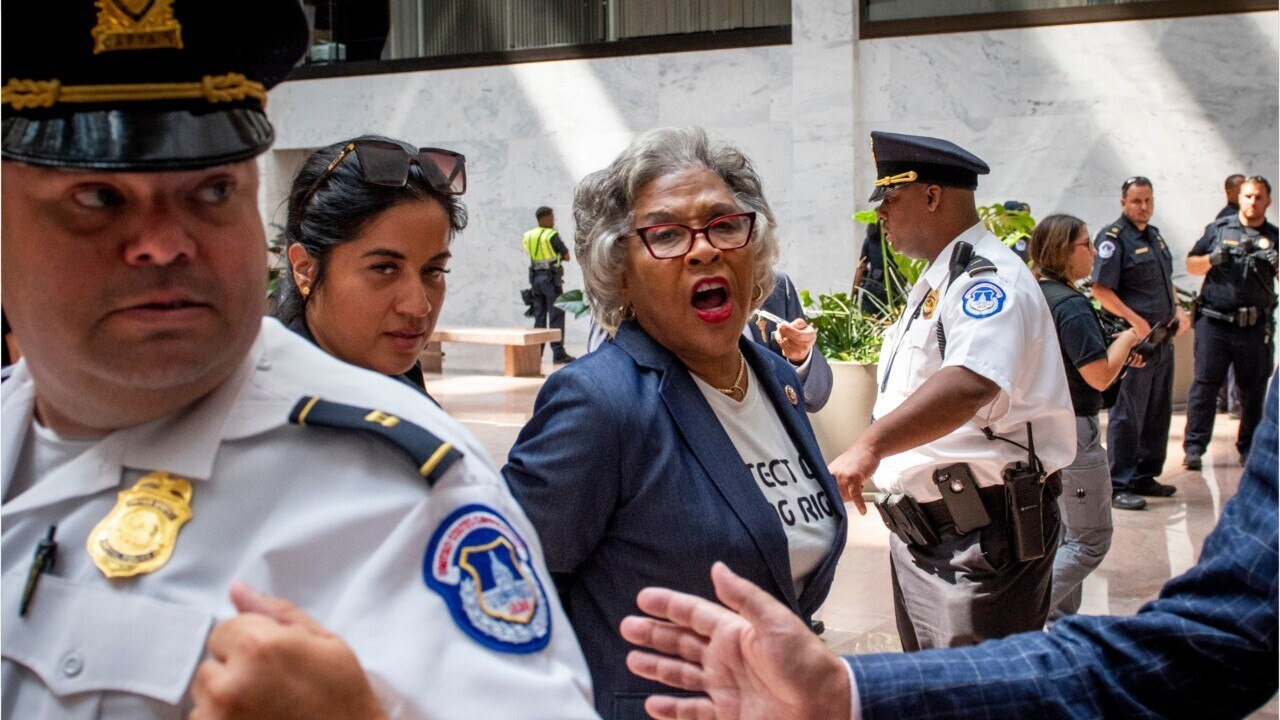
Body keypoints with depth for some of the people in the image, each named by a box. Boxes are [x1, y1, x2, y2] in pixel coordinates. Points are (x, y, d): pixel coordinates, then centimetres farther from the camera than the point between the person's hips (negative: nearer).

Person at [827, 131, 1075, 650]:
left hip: (981, 537, -10)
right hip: (917, 531, 10)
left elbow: (971, 385, -37)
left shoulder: (988, 276, -18)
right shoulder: (932, 284, 17)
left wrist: (871, 446, -46)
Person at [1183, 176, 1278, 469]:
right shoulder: (1218, 229, 8)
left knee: (1254, 390, 8)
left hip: (1255, 328, 2)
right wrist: (1213, 259, -10)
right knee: (1205, 385, -3)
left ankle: (1249, 448, 19)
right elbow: (1191, 265, 10)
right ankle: (1194, 447, 1)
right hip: (1214, 322, -2)